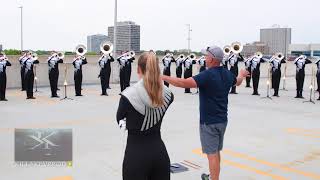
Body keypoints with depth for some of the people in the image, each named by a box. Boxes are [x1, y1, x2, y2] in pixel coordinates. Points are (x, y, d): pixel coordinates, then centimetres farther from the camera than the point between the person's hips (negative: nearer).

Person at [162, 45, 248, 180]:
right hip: (222, 120, 8)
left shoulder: (207, 75, -21)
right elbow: (238, 82, 26)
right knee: (216, 151, 22)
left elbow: (184, 83, -31)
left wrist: (163, 77, -24)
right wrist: (242, 75, 49)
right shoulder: (227, 74, 3)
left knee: (212, 154, -2)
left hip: (209, 122, -8)